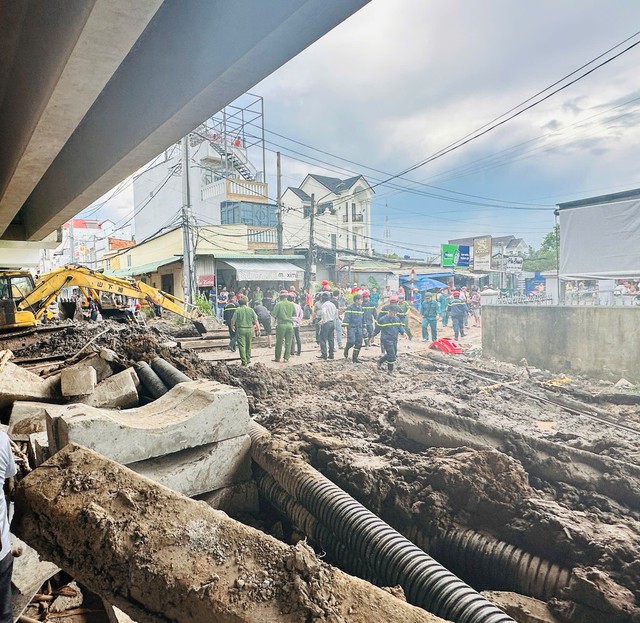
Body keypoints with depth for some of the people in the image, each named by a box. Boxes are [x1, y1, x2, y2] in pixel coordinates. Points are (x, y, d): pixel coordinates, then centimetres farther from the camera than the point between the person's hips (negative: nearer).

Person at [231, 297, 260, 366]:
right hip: (250, 329, 3)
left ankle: (244, 361, -2)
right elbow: (256, 320, 3)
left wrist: (233, 327, 16)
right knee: (248, 345, 17)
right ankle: (248, 359, 26)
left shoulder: (237, 310, -4)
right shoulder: (251, 310, 2)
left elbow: (233, 321, -4)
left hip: (241, 329, -3)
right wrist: (258, 328, 14)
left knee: (242, 346, 1)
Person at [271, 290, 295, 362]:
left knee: (279, 342, 9)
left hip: (281, 325, -2)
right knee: (288, 343, 7)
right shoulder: (291, 304, 1)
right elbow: (294, 314, 11)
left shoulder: (278, 304, -8)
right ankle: (286, 358, 8)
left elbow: (273, 314, -8)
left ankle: (277, 358, 17)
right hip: (289, 324, 2)